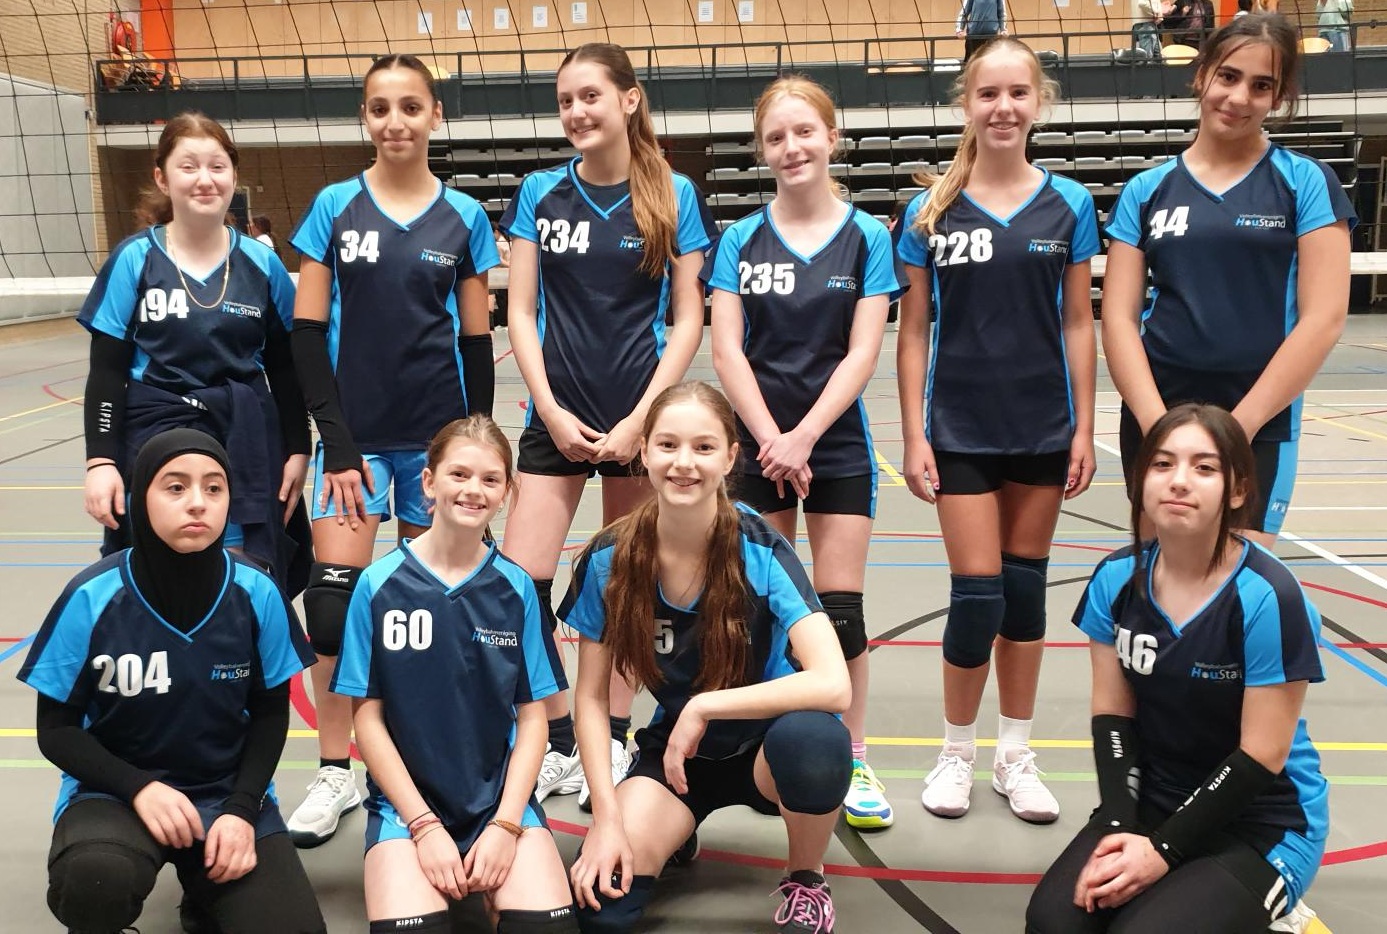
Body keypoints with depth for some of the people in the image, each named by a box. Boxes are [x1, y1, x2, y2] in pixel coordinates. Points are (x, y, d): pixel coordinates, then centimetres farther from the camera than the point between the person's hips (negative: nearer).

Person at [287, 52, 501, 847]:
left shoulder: (464, 216, 3)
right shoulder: (334, 206, 1)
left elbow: (477, 340, 4)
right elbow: (308, 332, -1)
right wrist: (335, 442, -8)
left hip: (437, 434, 1)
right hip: (358, 435, 0)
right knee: (335, 597, -6)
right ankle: (336, 773, 9)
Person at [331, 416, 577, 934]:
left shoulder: (516, 588, 0)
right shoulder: (379, 584, -5)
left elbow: (533, 715, 2)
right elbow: (367, 715, -2)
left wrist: (505, 823, -9)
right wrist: (425, 826, -10)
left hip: (500, 795, 1)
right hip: (405, 800, -1)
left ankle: (486, 886, 5)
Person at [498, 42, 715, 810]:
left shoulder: (673, 195, -1)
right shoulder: (540, 193, 4)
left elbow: (687, 319, -1)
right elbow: (522, 312, 3)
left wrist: (642, 416, -10)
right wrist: (550, 410, -7)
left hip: (640, 414, -1)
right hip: (556, 414, 2)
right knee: (519, 581, -5)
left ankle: (612, 743, 22)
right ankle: (558, 746, 11)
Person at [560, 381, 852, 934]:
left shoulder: (761, 551, -22)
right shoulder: (608, 561, -14)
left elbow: (833, 684, -34)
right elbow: (591, 697, -5)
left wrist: (704, 707, -30)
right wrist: (607, 817, -14)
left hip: (764, 743, -2)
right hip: (673, 750, 2)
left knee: (811, 738, -38)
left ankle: (806, 882, -5)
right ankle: (674, 832, 16)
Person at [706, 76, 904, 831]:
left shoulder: (866, 237, 0)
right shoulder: (740, 239, 3)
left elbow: (862, 353, -6)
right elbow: (727, 348, -3)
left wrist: (804, 436, -15)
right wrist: (772, 438, -14)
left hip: (837, 444, -1)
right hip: (758, 443, 1)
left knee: (840, 609, 1)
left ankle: (853, 761, 15)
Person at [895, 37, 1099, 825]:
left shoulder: (1068, 204, 1)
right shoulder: (932, 209, -2)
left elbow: (1078, 323, 4)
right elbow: (915, 329, -1)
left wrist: (1085, 428, 0)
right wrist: (914, 436, -5)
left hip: (1043, 427, 2)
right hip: (961, 430, -2)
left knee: (1026, 586, 10)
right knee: (978, 595, -3)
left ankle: (1016, 753, 25)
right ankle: (958, 752, 18)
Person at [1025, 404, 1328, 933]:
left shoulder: (1268, 598, -21)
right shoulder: (1118, 578, -6)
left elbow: (1262, 756, -17)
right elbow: (1113, 714, -1)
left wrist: (1163, 851, -17)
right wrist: (1119, 827, -15)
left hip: (1263, 823, -4)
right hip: (1152, 803, 4)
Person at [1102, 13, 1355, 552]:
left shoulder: (1306, 182, 1)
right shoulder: (1146, 190, 6)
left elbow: (1323, 318, -6)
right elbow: (1119, 317, 1)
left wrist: (1238, 425, -12)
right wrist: (1156, 421, -12)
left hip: (1260, 425, -2)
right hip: (1156, 419, 2)